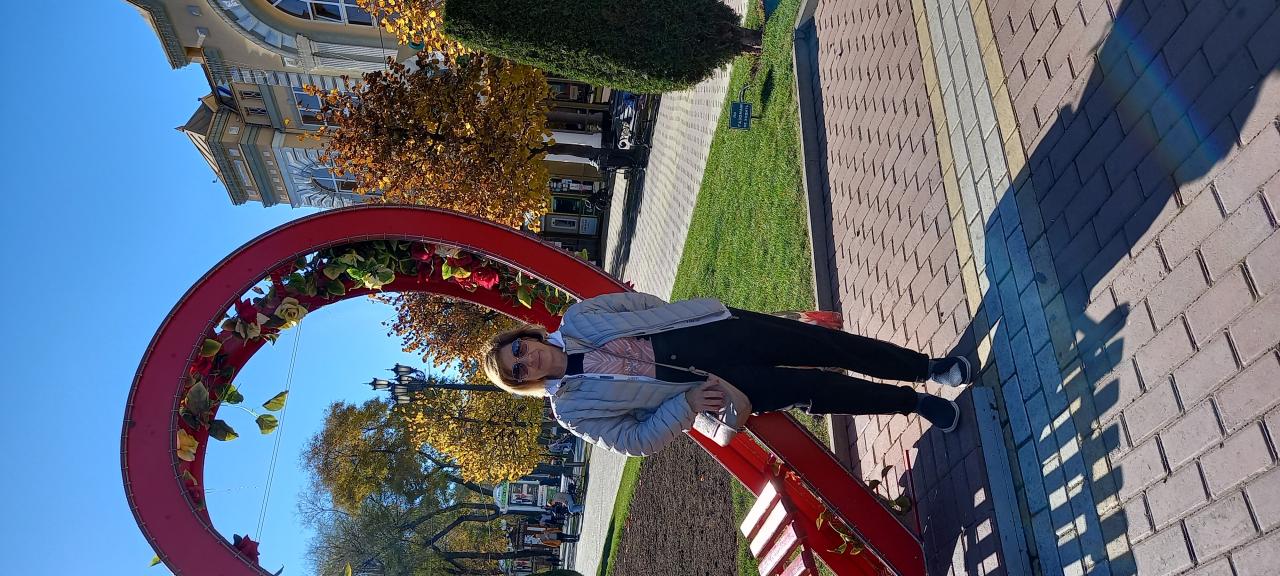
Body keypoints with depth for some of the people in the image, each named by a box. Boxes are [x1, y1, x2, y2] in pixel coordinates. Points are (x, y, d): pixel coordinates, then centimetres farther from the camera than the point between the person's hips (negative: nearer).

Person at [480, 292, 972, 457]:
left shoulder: (577, 318, 0)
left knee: (818, 344, -5)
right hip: (716, 383, -2)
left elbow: (644, 302, 10)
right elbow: (636, 440, -5)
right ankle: (915, 403, 12)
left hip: (715, 330, 2)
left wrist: (697, 322, 6)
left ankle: (929, 367, 14)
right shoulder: (573, 409, -4)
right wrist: (687, 404, -15)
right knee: (810, 391, -12)